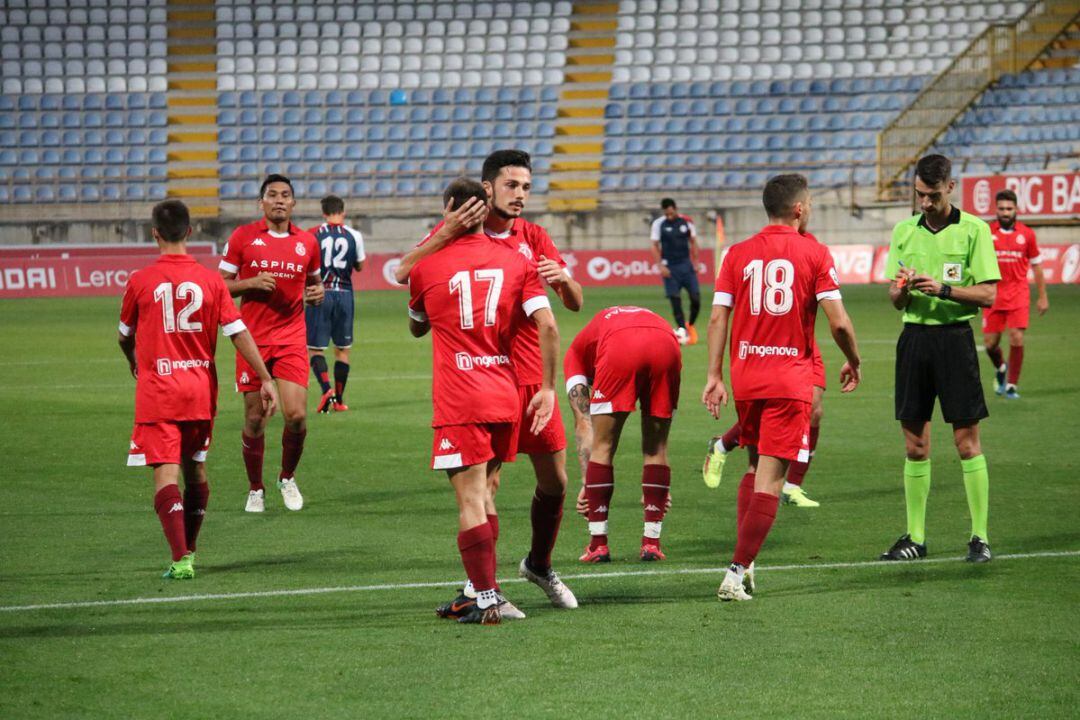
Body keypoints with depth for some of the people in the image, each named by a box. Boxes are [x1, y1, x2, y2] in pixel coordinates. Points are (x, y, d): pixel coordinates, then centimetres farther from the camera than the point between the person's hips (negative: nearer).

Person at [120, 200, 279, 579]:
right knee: (195, 468, 19)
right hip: (201, 389, 3)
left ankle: (181, 559, -22)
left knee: (166, 473, -7)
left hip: (157, 391, -3)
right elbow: (239, 334, -3)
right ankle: (189, 551, 32)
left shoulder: (140, 281, -4)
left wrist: (134, 363, 34)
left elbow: (125, 337, 12)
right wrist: (266, 380, 2)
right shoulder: (210, 280, -1)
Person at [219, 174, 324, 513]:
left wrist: (318, 292, -1)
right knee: (255, 419, 0)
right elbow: (222, 284, 3)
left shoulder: (307, 242, 7)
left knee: (297, 415, -9)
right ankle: (255, 489, 18)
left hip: (292, 338, 1)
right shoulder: (243, 237, 0)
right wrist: (252, 283, -15)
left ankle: (287, 478, 16)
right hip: (254, 339, -1)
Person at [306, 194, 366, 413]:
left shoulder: (313, 235, -3)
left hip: (319, 295, -2)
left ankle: (326, 388, -19)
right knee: (342, 349, 12)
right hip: (344, 294, 2)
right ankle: (339, 399, 13)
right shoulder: (354, 236, 2)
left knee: (315, 348, 3)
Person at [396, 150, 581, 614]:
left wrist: (563, 280, -16)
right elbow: (404, 273, -16)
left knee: (555, 481, 10)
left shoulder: (533, 237, 9)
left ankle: (539, 565, 32)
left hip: (532, 376, 5)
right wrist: (446, 235, -29)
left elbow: (574, 303, 8)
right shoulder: (457, 231, -3)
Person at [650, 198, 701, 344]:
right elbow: (655, 246, 0)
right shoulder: (659, 224, -3)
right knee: (675, 299, -5)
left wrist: (695, 262, 5)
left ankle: (690, 325, 19)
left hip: (686, 264, 2)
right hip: (670, 266, -2)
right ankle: (681, 329, 0)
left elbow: (693, 242, 11)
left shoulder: (686, 222, 2)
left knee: (696, 297, -3)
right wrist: (661, 266, -10)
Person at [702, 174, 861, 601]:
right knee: (770, 477, -4)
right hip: (790, 379, -4)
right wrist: (853, 362, 9)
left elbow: (718, 318, -1)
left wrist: (715, 376, 1)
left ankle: (744, 564, 12)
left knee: (756, 467, 20)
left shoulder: (738, 254, 5)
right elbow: (838, 323, -7)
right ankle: (737, 572, -11)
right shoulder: (814, 254, -3)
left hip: (745, 376, 4)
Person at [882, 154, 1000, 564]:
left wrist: (942, 288, -19)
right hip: (913, 336, 4)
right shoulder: (904, 231, 11)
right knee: (915, 444, 6)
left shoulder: (974, 230, -3)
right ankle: (915, 537, 11)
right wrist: (901, 290, -10)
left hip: (954, 336, -4)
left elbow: (988, 295, -7)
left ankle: (980, 537, 1)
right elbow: (896, 300, 13)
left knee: (967, 441, -4)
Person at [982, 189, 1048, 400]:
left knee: (1016, 339, -12)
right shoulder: (987, 232, 0)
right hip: (993, 294, 0)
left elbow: (1036, 265, 11)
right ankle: (1000, 369, 35)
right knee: (990, 343, 1)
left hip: (1018, 294, 0)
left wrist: (1042, 297, 12)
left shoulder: (1026, 234, 3)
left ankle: (1011, 385, 1)